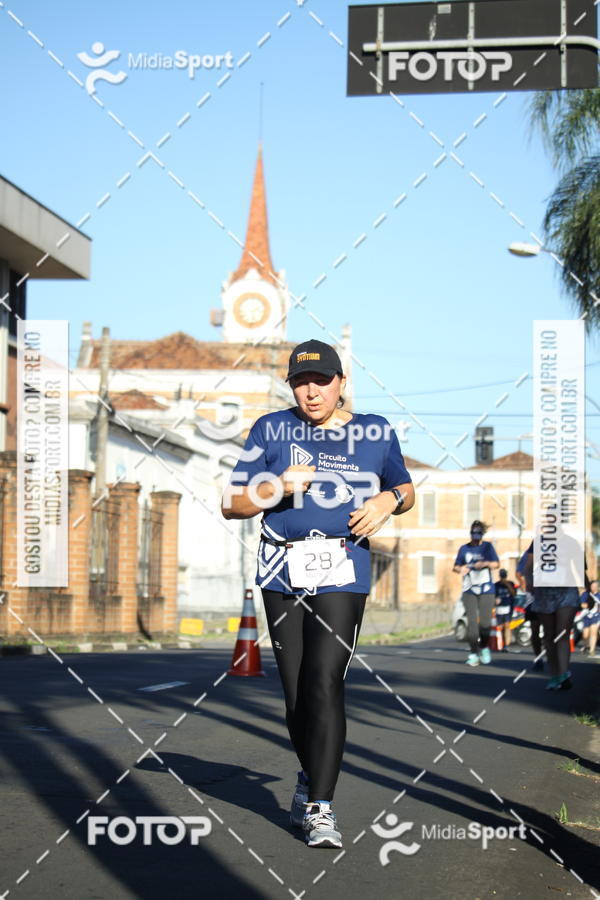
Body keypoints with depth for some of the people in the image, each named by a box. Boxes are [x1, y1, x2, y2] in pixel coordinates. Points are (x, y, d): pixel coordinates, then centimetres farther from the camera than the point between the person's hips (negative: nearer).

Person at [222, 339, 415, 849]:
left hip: (343, 575, -2)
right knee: (296, 691, 6)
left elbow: (406, 489, 21)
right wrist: (277, 487, -15)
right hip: (282, 575, 2)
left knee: (325, 684, -16)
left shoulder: (375, 433, 7)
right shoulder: (272, 430, 6)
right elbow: (232, 504, 4)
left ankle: (321, 808, -13)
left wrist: (388, 502, -3)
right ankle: (311, 776, 33)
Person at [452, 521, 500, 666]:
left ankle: (484, 647, 24)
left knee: (485, 621, -1)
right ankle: (474, 653, -6)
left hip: (486, 590, 0)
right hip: (469, 590, 0)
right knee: (472, 621, -8)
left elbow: (496, 564, 0)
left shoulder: (487, 546, 6)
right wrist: (461, 569, -14)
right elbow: (456, 566, 9)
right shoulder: (464, 548, 8)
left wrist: (485, 563, -19)